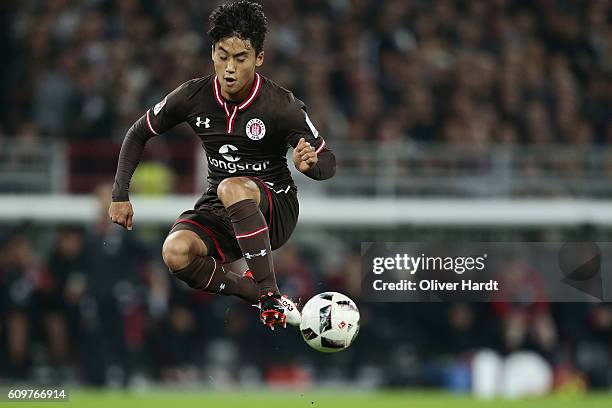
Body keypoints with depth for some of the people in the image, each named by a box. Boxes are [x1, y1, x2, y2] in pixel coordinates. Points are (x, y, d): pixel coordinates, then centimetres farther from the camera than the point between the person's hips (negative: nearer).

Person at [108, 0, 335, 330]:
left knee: (232, 188, -39)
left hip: (275, 210, -3)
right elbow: (139, 133, 10)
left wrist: (310, 163, -33)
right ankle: (259, 293, -16)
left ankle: (272, 298, -35)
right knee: (175, 252, -30)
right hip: (217, 212, 3)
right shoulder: (194, 96, -6)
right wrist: (121, 194, 2)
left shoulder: (282, 106, -15)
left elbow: (328, 163, -8)